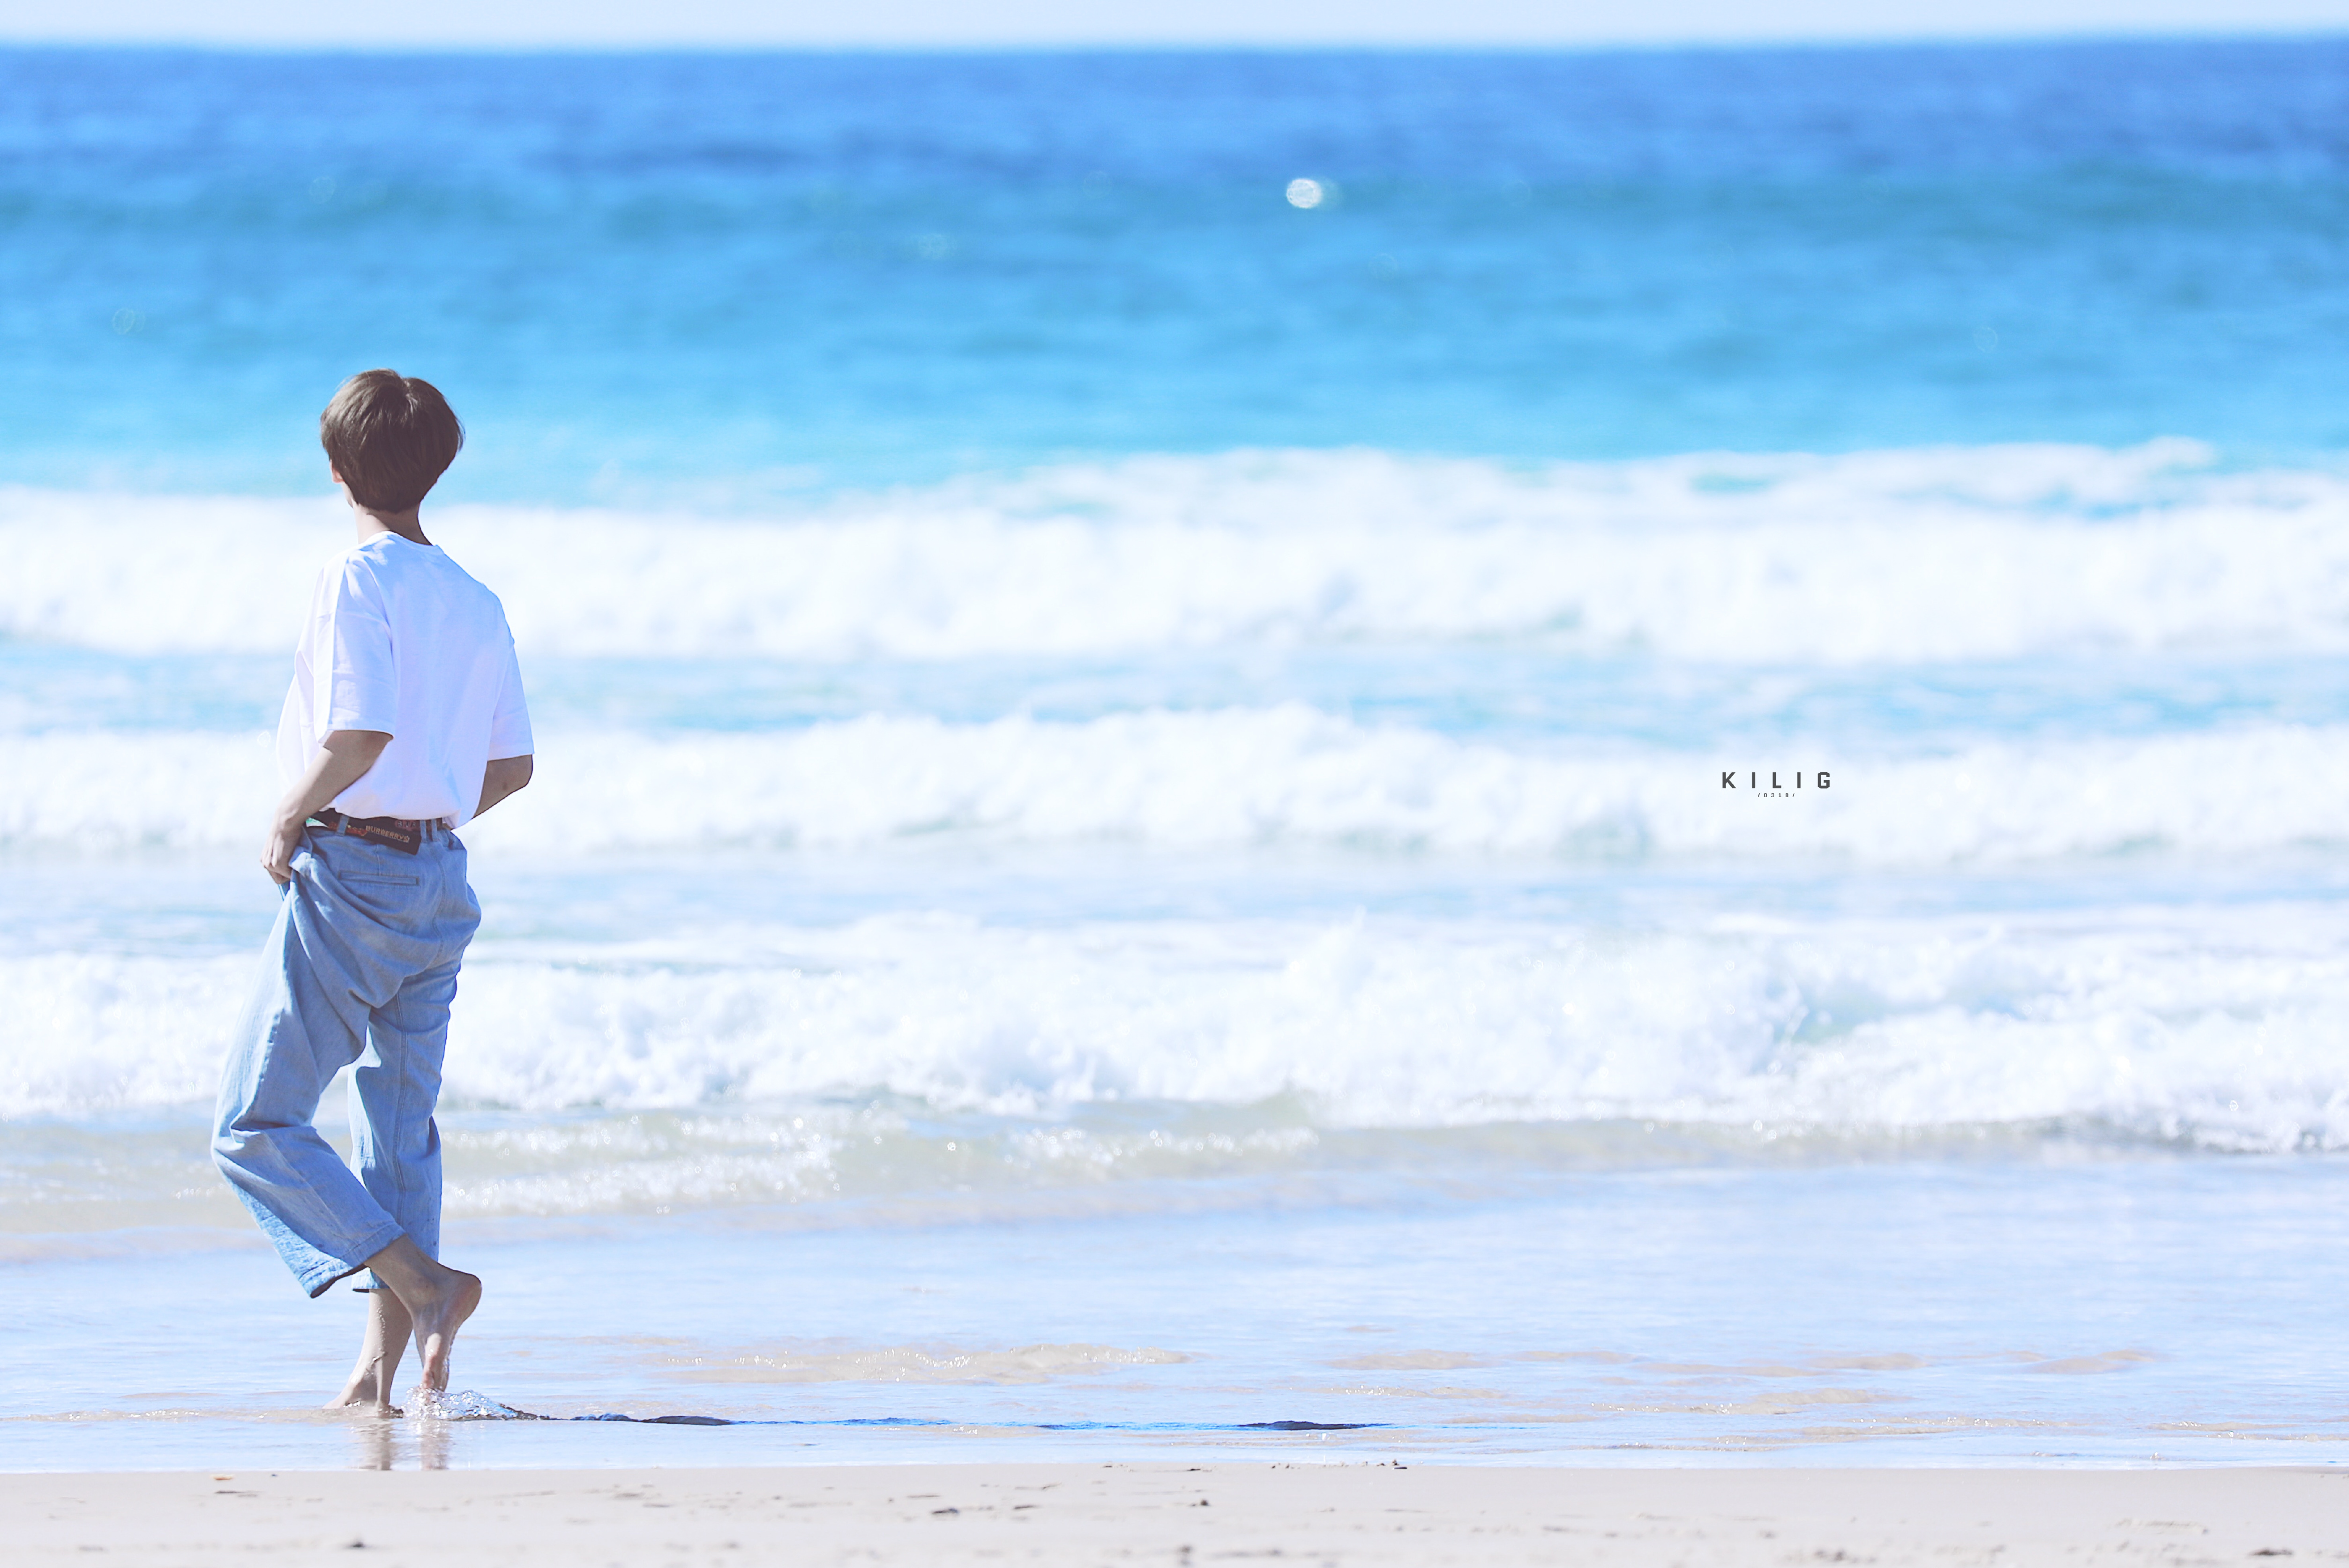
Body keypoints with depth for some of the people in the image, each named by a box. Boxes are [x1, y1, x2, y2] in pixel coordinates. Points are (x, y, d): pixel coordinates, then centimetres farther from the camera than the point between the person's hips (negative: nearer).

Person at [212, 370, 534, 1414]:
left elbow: (361, 732, -25)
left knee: (256, 1127, -2)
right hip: (440, 878, 7)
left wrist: (288, 821, -10)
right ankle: (380, 1364, 9)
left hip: (348, 875, -7)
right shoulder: (475, 603, 9)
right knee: (400, 1128, 12)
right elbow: (512, 765, 13)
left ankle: (422, 1284, -15)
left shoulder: (356, 582, -13)